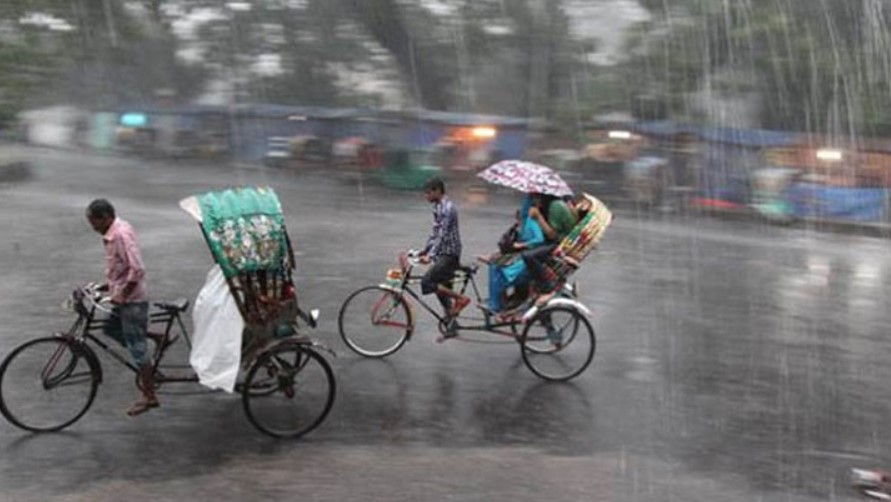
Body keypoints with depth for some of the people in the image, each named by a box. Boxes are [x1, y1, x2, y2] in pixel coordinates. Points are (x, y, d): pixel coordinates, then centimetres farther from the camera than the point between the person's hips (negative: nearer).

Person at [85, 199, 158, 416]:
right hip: (123, 297, 10)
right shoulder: (113, 233, 11)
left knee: (137, 346, -3)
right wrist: (105, 287, 14)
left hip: (131, 300, -10)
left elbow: (137, 270, -27)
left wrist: (121, 295, -21)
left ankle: (149, 397, 6)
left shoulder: (122, 235, -20)